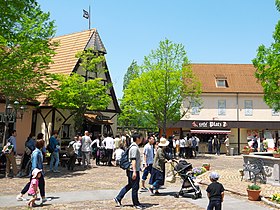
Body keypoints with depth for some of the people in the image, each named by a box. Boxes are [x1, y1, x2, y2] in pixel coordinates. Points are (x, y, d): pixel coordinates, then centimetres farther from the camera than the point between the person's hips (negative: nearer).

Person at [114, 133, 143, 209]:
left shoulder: (133, 146, 14)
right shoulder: (134, 148, -18)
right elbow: (133, 160, -23)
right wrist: (134, 172, -25)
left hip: (130, 170, 10)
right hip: (134, 170, -10)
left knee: (129, 185, 17)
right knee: (135, 187, 1)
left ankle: (118, 198, 20)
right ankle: (136, 204, 13)